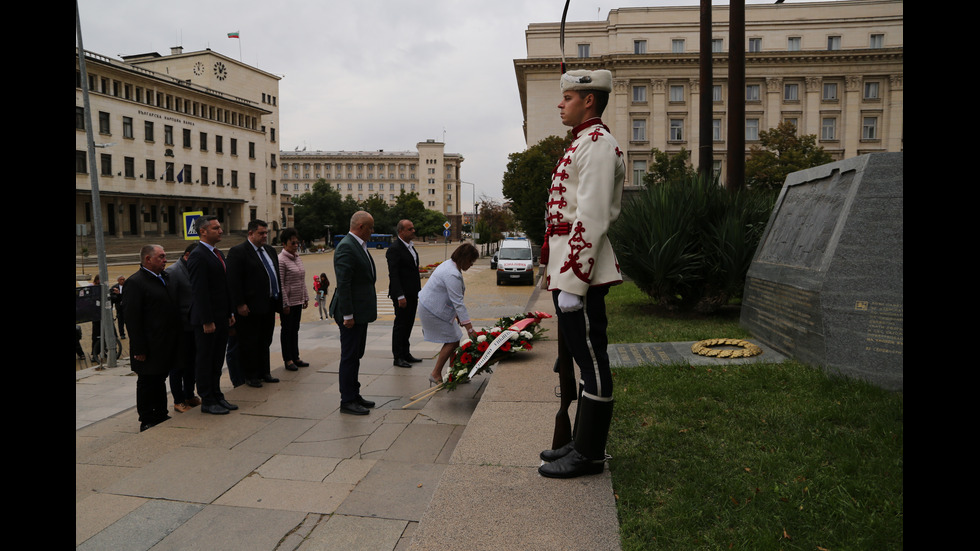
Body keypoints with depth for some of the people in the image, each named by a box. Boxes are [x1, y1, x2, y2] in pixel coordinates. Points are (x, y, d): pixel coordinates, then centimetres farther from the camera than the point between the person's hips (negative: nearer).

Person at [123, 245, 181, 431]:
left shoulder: (165, 278, 11)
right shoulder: (135, 282, -14)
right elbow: (132, 319, -17)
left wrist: (175, 341, 15)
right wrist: (139, 349, -19)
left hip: (166, 344, 8)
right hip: (150, 346, -8)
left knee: (160, 380, 18)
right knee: (147, 382, 4)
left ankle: (161, 416, 29)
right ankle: (147, 421, 15)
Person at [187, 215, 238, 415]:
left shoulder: (218, 254, 14)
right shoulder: (198, 256, -15)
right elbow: (199, 291, -19)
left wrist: (230, 313, 16)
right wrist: (207, 321, -21)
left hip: (221, 318, 9)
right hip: (207, 320, -9)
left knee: (217, 360, 16)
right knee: (204, 360, 3)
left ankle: (217, 395, 26)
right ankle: (207, 401, 11)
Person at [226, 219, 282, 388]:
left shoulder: (270, 250, 14)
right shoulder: (238, 252, -11)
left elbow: (276, 275, 19)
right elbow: (233, 281, -16)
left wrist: (279, 300, 14)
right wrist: (240, 304, -19)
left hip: (269, 305, 8)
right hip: (251, 308, -8)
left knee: (265, 342, 17)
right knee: (250, 343, 3)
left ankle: (264, 373, 27)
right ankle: (251, 376, 14)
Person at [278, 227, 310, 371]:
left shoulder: (297, 258, 11)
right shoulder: (281, 260, -14)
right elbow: (279, 285, -16)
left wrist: (305, 297, 15)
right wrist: (285, 304, -17)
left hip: (298, 301, 8)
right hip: (287, 302, -8)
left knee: (295, 329, 13)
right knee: (287, 330, 2)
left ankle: (295, 357, 22)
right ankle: (288, 359, 11)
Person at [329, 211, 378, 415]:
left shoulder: (359, 246, 14)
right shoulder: (346, 247, -18)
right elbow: (343, 284, -22)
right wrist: (347, 315, -23)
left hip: (361, 310, 10)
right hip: (352, 312, -10)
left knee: (356, 355, 17)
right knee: (350, 356, -1)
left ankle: (354, 395, 29)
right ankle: (347, 401, 8)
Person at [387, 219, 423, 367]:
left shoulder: (410, 247, 14)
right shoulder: (394, 249, -14)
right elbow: (393, 274, -19)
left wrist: (418, 291, 16)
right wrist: (400, 296, -23)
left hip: (412, 294, 9)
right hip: (402, 294, -9)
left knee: (408, 324, 14)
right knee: (400, 324, -1)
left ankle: (406, 354, 24)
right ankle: (398, 357, 7)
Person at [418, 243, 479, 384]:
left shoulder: (450, 265, 7)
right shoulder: (452, 274, -26)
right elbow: (458, 303, -27)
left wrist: (457, 315, 18)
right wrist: (469, 328, -25)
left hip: (431, 306, 10)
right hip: (433, 310, -10)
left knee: (454, 338, 9)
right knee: (452, 341, -5)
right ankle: (436, 374, 6)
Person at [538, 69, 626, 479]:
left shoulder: (597, 143, -12)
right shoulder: (584, 142, 21)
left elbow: (592, 219, -20)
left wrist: (572, 283, -23)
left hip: (581, 270, -11)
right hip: (570, 266, 11)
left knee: (591, 360, -1)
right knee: (581, 357, 15)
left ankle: (589, 455, 10)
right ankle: (583, 443, 27)